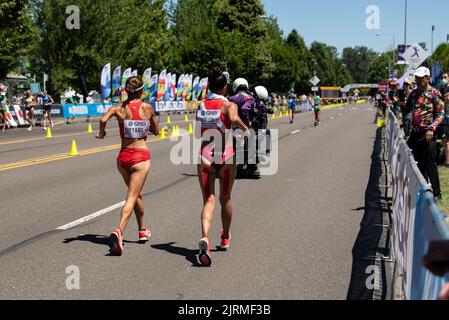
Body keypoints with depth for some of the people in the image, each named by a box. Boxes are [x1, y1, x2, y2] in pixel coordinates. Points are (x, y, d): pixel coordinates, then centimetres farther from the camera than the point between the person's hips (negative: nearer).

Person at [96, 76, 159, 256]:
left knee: (136, 194, 23)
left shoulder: (119, 108, 0)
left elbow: (104, 119, -19)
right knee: (132, 197, -8)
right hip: (141, 156, -3)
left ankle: (142, 231, 37)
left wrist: (101, 133, 0)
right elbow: (156, 131, 12)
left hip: (123, 156, 3)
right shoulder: (148, 108, 1)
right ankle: (119, 231, -31)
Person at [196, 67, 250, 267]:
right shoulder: (229, 105, -5)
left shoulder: (201, 106, 6)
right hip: (226, 157, -2)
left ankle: (205, 238, -29)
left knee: (208, 200, -3)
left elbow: (198, 134, 0)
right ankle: (225, 238, 36)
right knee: (225, 199, 18)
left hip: (205, 157, 2)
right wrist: (245, 128, -10)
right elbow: (233, 118, -27)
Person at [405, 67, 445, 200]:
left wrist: (432, 129, -21)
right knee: (419, 163, 13)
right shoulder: (414, 93, 13)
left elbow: (441, 114, -11)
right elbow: (408, 109, 24)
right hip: (415, 133, 7)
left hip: (427, 134, -7)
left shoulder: (434, 94, -7)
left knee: (430, 164, -3)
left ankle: (436, 194, 6)